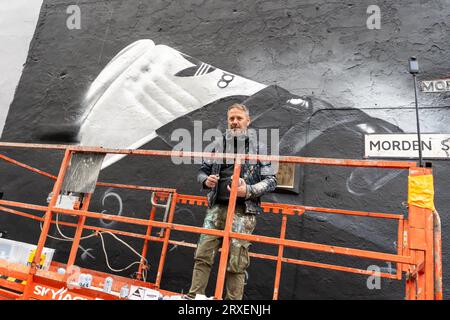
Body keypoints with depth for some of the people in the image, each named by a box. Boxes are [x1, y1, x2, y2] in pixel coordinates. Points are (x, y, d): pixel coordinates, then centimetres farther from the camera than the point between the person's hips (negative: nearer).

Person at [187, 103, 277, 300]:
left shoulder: (257, 148, 5)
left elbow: (271, 181, 2)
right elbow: (202, 171, 22)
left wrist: (249, 191, -13)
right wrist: (205, 180, -2)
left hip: (243, 212, -3)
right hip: (216, 208, 3)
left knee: (236, 263, 1)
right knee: (203, 255, 2)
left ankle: (233, 299, 15)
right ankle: (194, 296, 14)